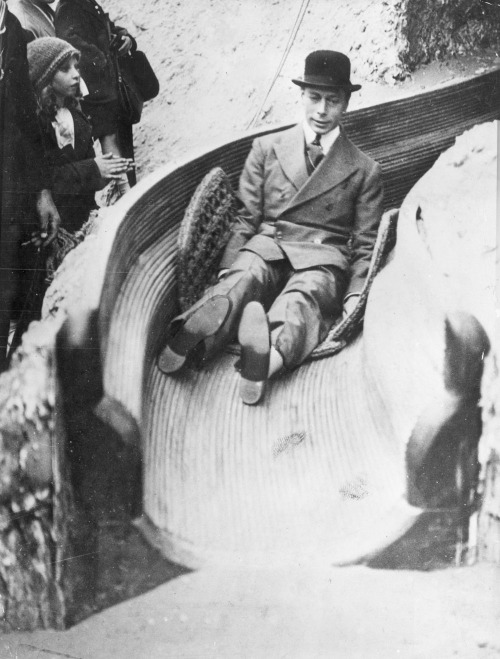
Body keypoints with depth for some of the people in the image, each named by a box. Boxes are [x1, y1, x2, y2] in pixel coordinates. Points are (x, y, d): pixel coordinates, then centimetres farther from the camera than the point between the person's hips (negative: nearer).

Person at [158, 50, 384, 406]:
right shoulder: (267, 149, 17)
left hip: (324, 258, -1)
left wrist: (355, 295, -5)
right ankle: (189, 337, -65)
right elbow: (246, 220, 13)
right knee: (245, 277, -36)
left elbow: (366, 244, 13)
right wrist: (228, 270, -4)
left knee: (301, 296, -38)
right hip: (267, 245, 1)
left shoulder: (364, 169, 15)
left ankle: (270, 354, -69)